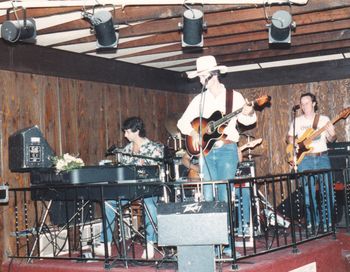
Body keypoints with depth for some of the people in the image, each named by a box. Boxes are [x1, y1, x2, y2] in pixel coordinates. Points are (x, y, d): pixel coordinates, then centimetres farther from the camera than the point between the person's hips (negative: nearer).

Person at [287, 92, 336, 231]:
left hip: (322, 157, 0)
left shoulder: (324, 119, 7)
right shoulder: (297, 121, 10)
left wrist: (332, 134, -16)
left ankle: (328, 222, 2)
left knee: (327, 190, -7)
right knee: (308, 193, -1)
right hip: (304, 159, 1)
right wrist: (296, 144, -5)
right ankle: (312, 222, 9)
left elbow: (331, 139, 7)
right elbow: (289, 137, 15)